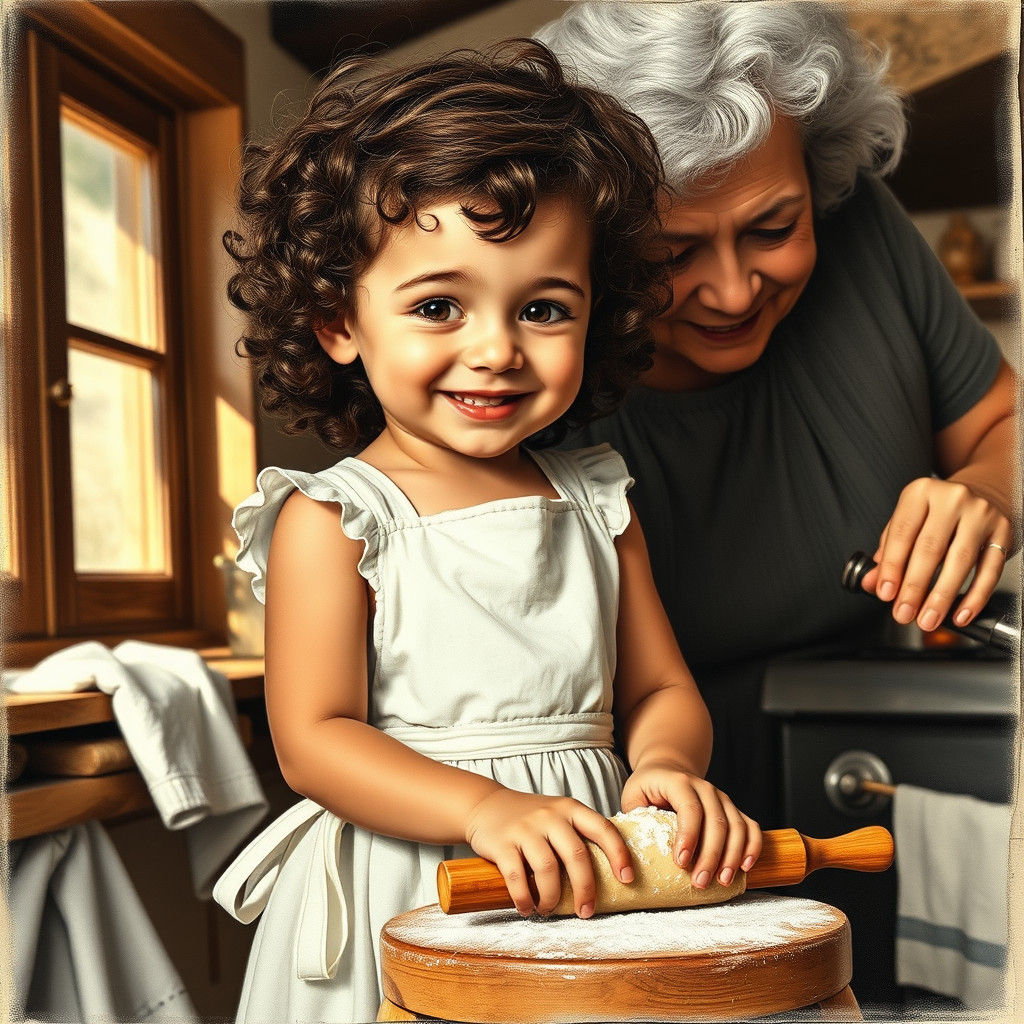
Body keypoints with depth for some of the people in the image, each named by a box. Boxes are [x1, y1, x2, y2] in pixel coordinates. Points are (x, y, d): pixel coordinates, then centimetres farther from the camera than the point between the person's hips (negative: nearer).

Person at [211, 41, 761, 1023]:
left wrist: (664, 768, -17)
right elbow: (313, 741, -16)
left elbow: (660, 689, 5)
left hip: (582, 892, 4)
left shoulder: (594, 501, 3)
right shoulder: (330, 520, -11)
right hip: (398, 901, -4)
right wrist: (488, 808, -29)